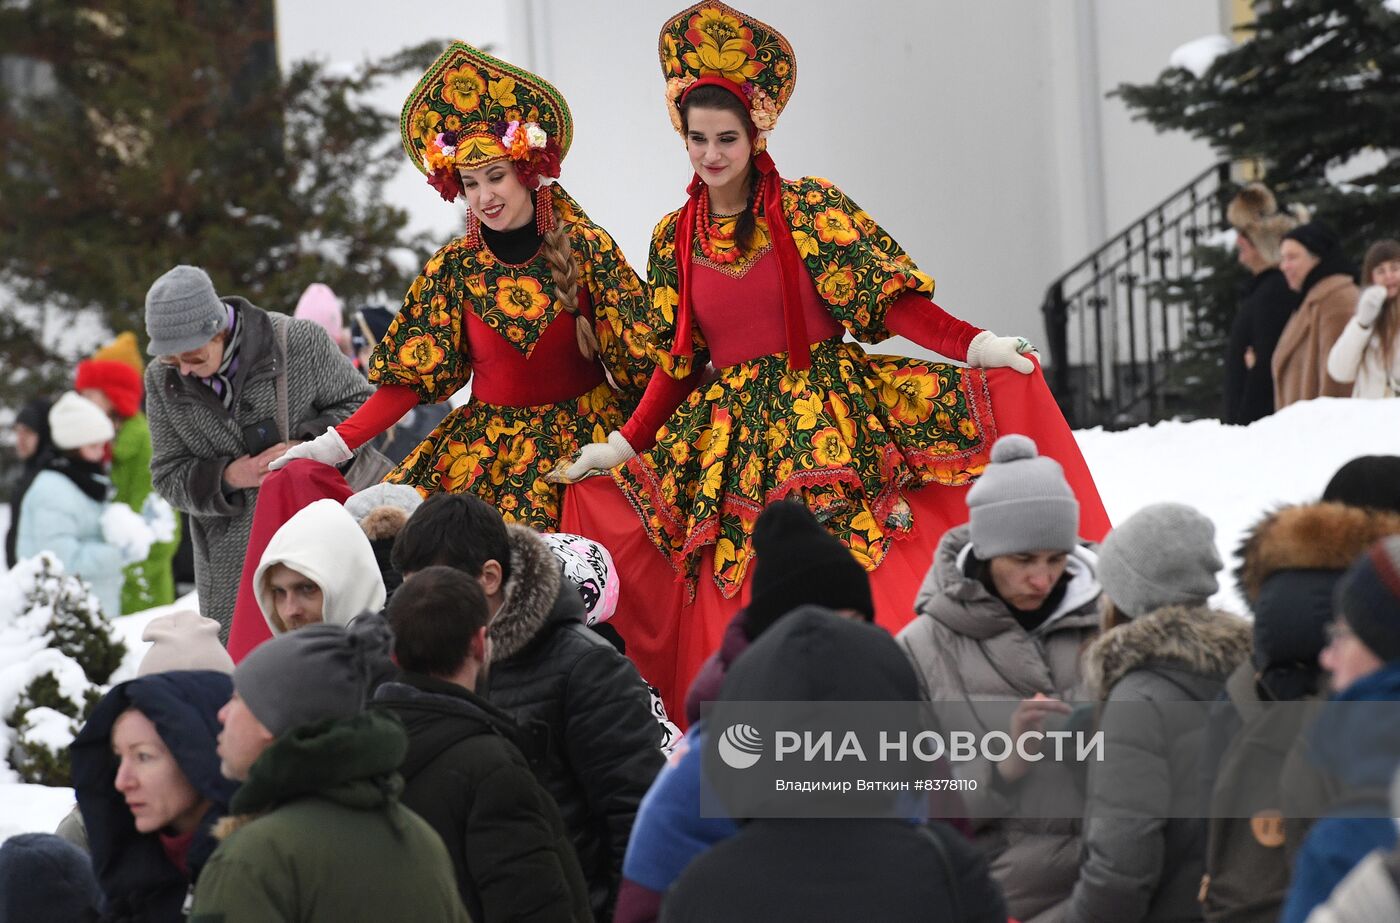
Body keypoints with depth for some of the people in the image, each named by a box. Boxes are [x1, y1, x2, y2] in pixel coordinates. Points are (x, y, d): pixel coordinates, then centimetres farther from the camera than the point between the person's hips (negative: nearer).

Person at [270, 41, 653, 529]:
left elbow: (639, 357, -3)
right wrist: (337, 444, -9)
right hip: (486, 447, 2)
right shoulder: (454, 268, 1)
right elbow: (411, 378, 1)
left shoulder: (587, 248, -4)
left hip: (585, 440, -2)